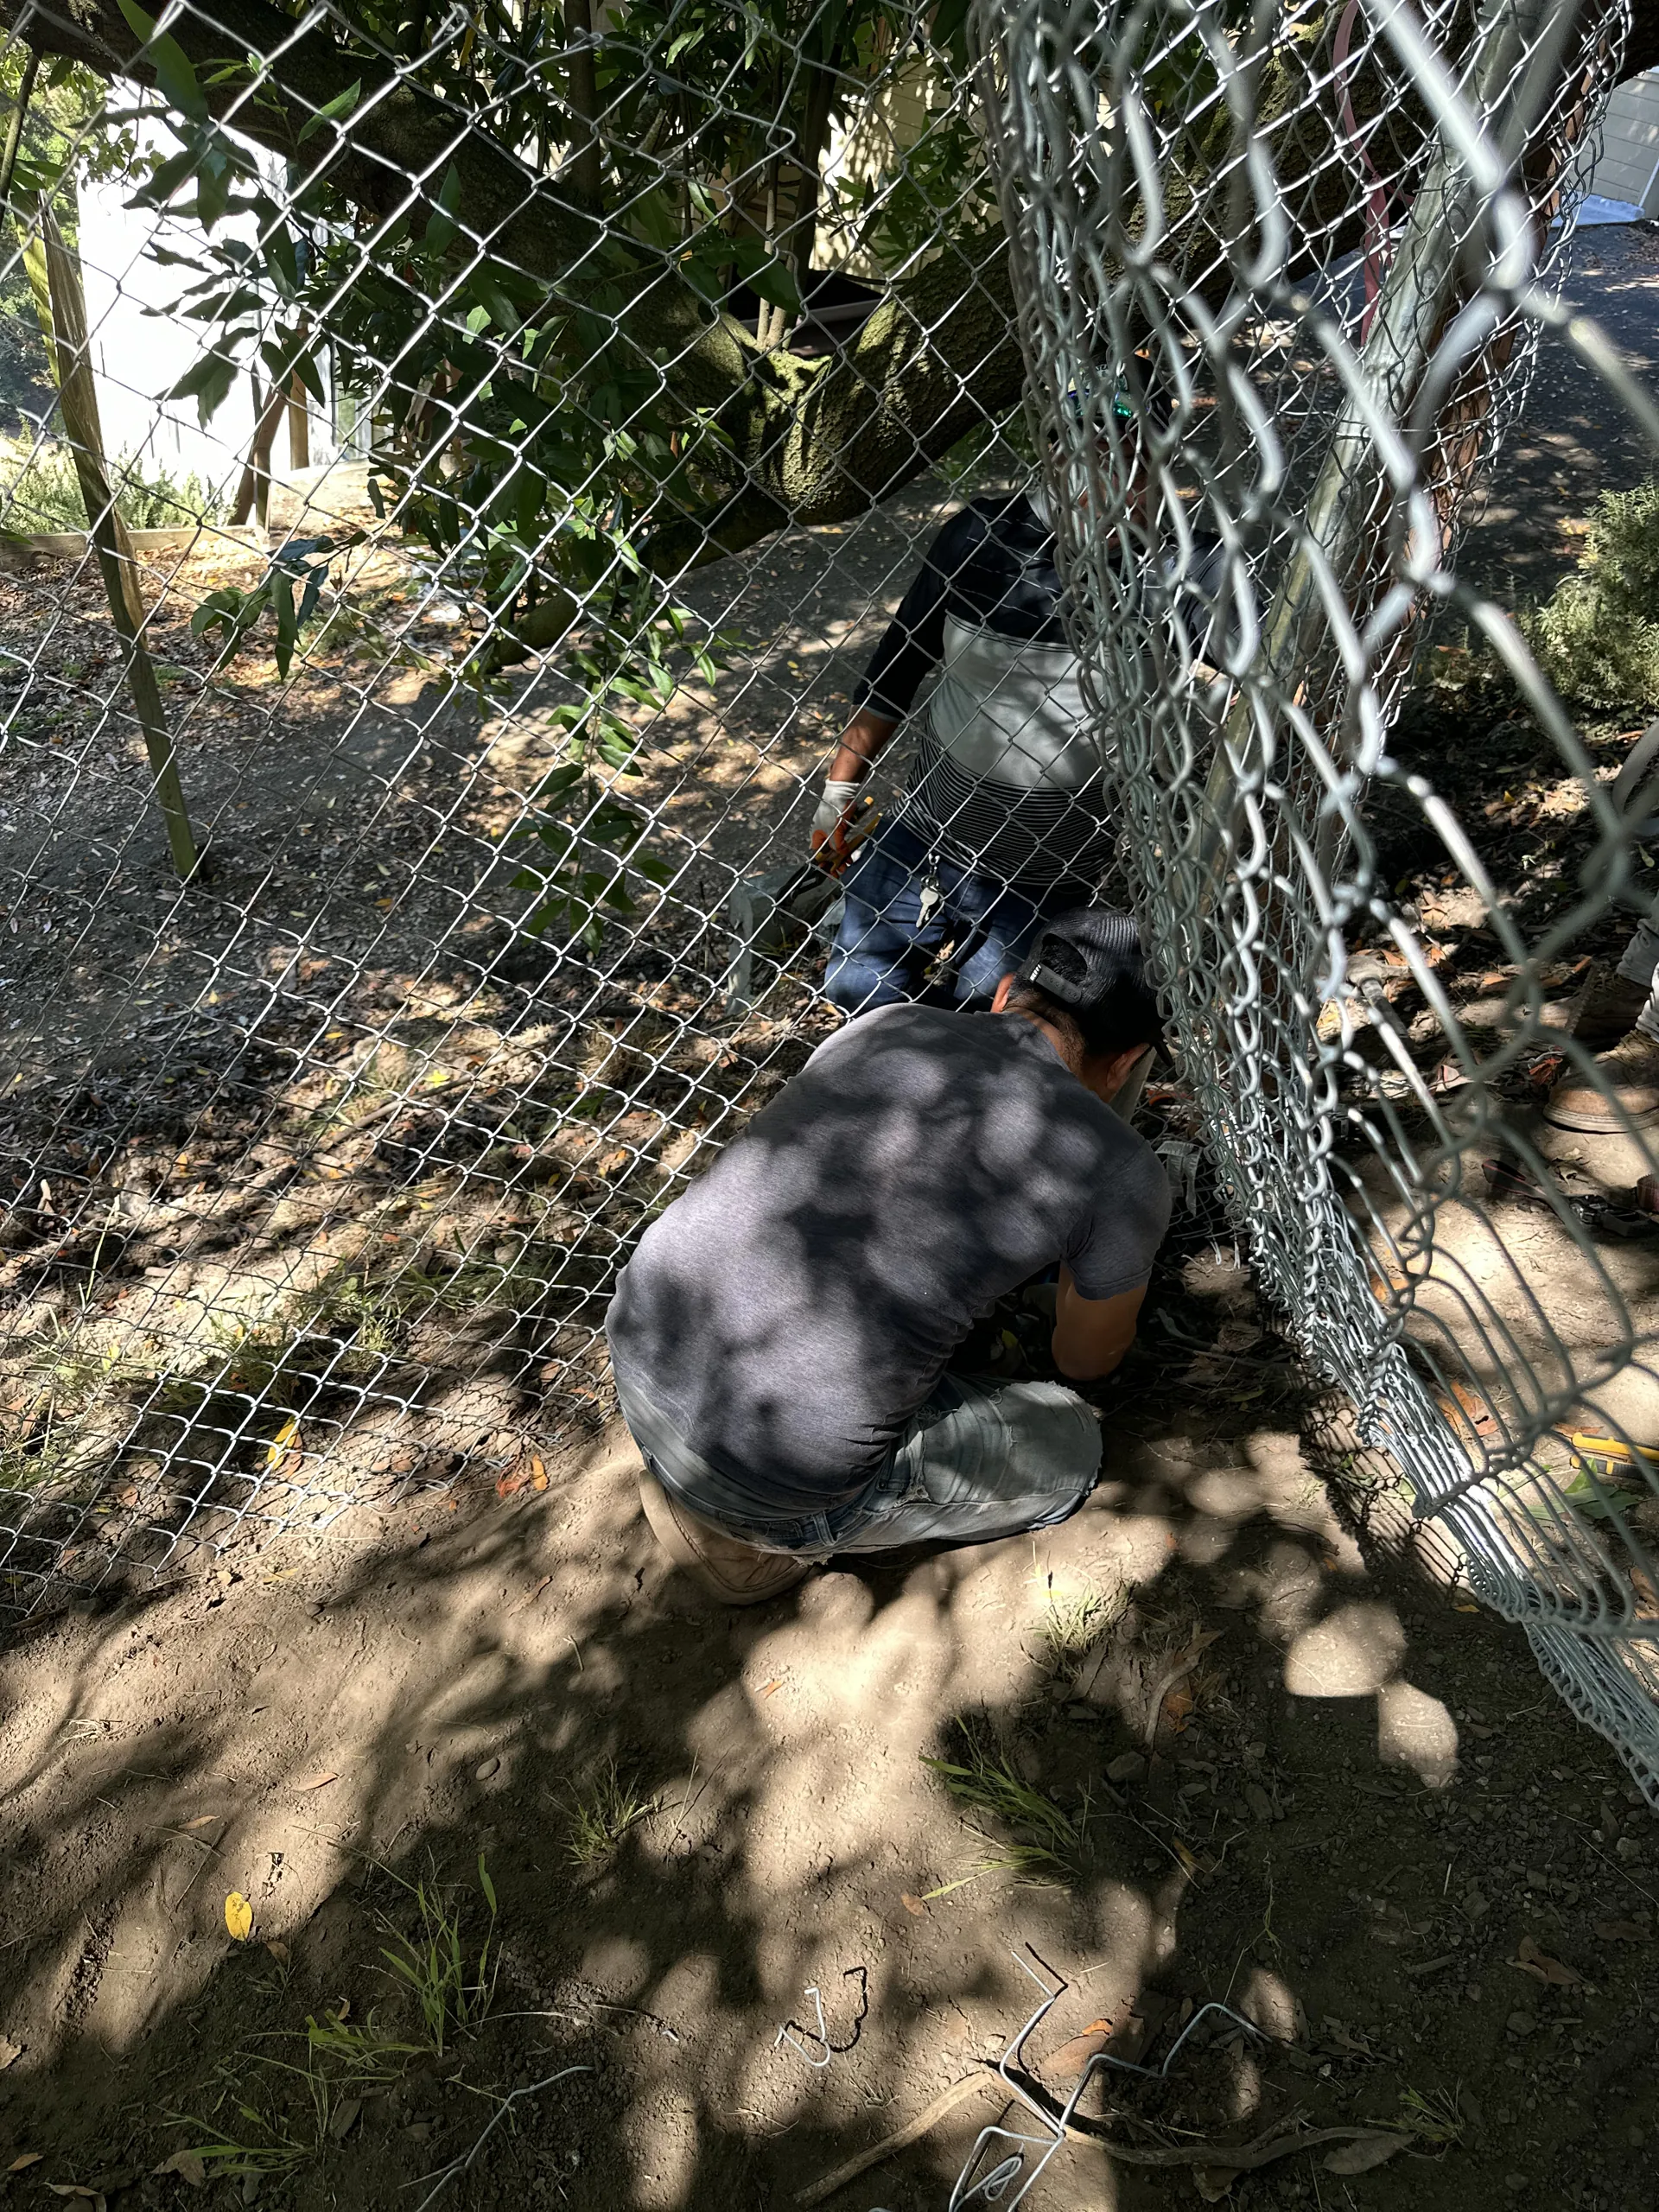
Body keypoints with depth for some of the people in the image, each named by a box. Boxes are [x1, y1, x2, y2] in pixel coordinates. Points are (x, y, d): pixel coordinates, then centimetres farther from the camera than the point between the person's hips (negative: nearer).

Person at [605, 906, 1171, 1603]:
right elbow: (1087, 1361, 16)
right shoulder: (1122, 1172, -4)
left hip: (637, 1344, 6)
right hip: (765, 1476, -6)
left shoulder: (886, 1023, 9)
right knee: (1068, 1447, 17)